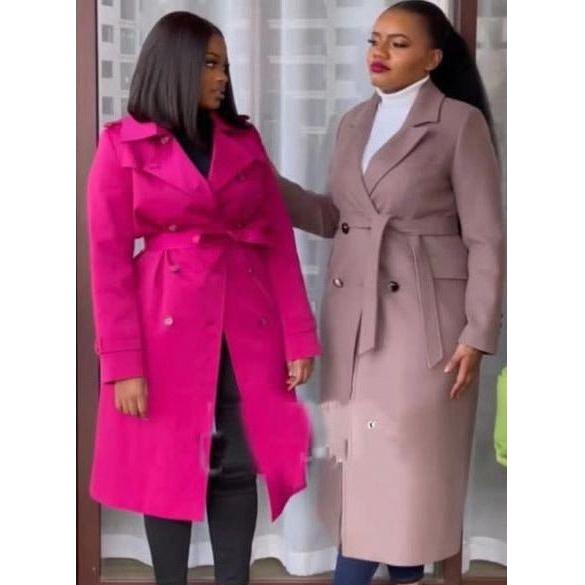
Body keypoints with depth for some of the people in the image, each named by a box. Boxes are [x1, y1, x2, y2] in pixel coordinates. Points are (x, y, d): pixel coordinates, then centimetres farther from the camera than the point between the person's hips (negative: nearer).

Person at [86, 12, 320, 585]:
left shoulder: (245, 140, 10)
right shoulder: (122, 145, -1)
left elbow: (279, 242, 8)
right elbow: (108, 261, -5)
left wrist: (299, 337, 0)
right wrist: (123, 364, -11)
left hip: (248, 326, 3)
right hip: (167, 329, -3)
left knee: (239, 467, 7)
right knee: (168, 470, 5)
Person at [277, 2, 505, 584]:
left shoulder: (460, 122, -7)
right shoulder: (354, 123, 12)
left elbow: (486, 238, -9)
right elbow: (336, 217, 14)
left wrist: (477, 335, -13)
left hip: (421, 317, -6)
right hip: (352, 315, 6)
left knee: (408, 457, 2)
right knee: (355, 454, 8)